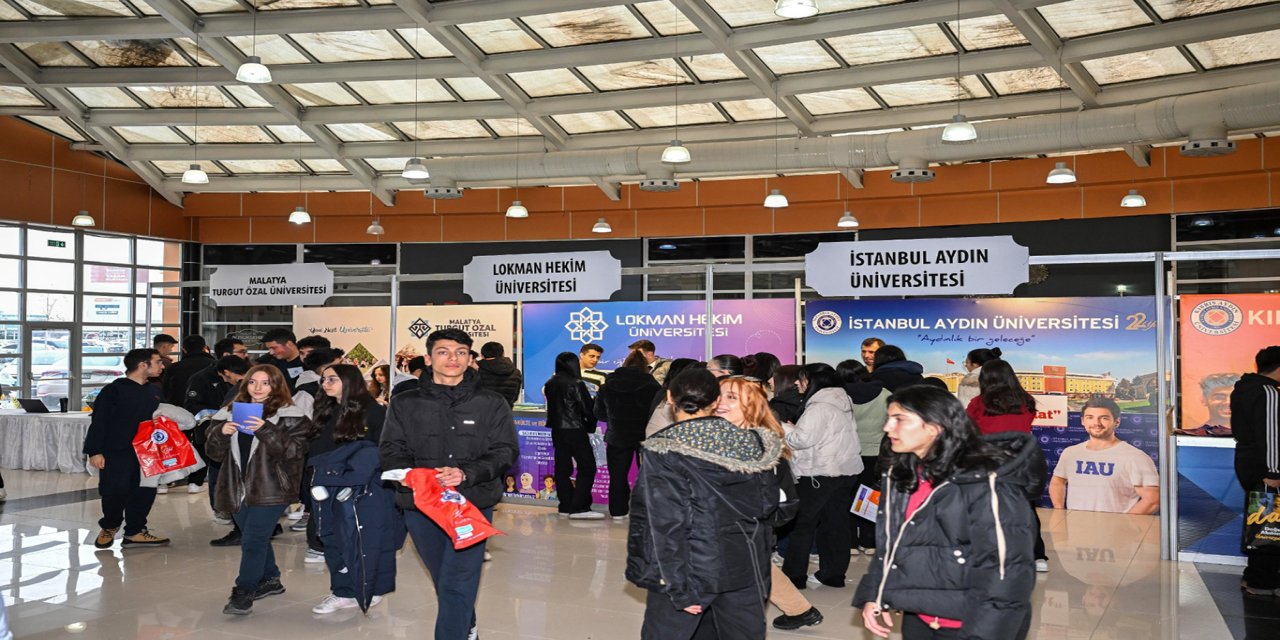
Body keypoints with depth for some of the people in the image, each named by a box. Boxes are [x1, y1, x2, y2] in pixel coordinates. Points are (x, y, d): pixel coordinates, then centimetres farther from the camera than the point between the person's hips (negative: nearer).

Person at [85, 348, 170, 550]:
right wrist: (95, 451, -14)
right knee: (115, 492, -5)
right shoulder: (114, 390, -8)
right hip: (115, 452, -6)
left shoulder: (154, 391, 12)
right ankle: (109, 527, 22)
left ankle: (134, 532, 12)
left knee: (145, 492, 0)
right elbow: (98, 422, -10)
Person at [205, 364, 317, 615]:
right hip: (240, 488, 6)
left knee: (253, 540, -11)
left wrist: (265, 430, -26)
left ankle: (243, 593, -4)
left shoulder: (290, 416, -6)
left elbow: (293, 451, -16)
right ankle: (270, 580, 35)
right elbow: (215, 452, 9)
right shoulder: (230, 412, 9)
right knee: (258, 538, 17)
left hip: (271, 489, -6)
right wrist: (221, 433, -12)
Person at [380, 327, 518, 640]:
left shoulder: (492, 404, 3)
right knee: (444, 579, 17)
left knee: (457, 582, -10)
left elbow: (505, 451, -2)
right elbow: (391, 449, 4)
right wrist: (413, 475, -17)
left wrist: (466, 473, -18)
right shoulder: (404, 404, 7)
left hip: (472, 503, -3)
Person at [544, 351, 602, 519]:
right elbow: (588, 409, -10)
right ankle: (579, 507, -10)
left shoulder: (550, 384, 6)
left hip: (557, 431, 7)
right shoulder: (576, 384, -13)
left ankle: (566, 506, 13)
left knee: (562, 468, 10)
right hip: (576, 430, -7)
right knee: (587, 467, -3)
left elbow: (551, 407, 12)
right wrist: (591, 426, 6)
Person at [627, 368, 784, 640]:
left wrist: (679, 588, -13)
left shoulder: (664, 452, -13)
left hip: (693, 568, -5)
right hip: (746, 566, 5)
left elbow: (667, 524, -17)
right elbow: (768, 505, 9)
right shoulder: (751, 443, 2)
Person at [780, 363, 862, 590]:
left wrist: (784, 428, -2)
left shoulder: (819, 407, -16)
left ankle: (794, 575, 3)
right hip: (847, 471, 9)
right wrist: (794, 429, 10)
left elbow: (802, 440, -19)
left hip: (820, 474, -9)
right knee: (837, 522, 11)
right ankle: (834, 573, 15)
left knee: (803, 523, 0)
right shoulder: (842, 403, 14)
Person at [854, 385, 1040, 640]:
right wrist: (873, 596, 4)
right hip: (917, 619, 7)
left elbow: (1005, 570, -20)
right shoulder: (901, 476, 5)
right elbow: (888, 544, 13)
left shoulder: (986, 482, -19)